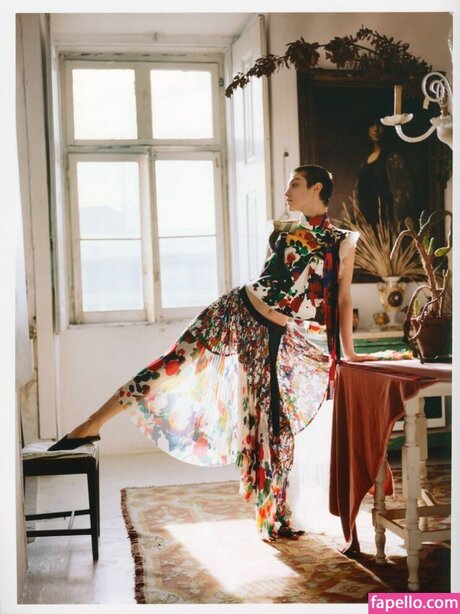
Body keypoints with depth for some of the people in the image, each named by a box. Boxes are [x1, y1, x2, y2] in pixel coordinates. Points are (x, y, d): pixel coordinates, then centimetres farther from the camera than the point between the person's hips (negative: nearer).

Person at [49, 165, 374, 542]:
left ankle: (275, 517, 15)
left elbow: (343, 299, 4)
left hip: (276, 336, -2)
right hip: (238, 310, 2)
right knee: (178, 362, -12)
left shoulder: (344, 242, 1)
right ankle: (94, 423, -7)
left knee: (275, 423, 2)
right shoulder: (282, 231, 9)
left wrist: (348, 351, 5)